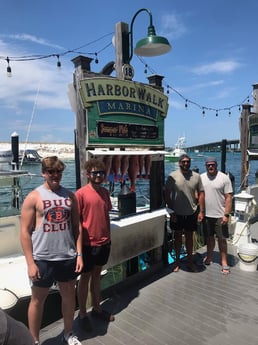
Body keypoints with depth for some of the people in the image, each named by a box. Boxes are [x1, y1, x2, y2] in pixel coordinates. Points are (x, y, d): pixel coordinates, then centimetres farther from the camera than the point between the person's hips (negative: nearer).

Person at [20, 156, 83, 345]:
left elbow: (76, 226, 5)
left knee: (69, 295, 18)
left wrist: (79, 254, 0)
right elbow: (25, 232, -8)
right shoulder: (34, 197, -8)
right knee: (38, 299, 14)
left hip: (68, 257, 4)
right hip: (43, 259, -3)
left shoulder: (70, 196, 2)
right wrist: (30, 263, -11)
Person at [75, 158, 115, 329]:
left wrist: (108, 237, 13)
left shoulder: (105, 192, 4)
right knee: (85, 277, 10)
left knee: (97, 274, 20)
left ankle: (97, 308, 36)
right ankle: (82, 314, 27)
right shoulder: (81, 193, -14)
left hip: (104, 242, 6)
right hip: (88, 244, -6)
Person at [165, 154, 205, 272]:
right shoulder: (172, 176, -8)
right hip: (177, 213, -1)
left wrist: (201, 211, -1)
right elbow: (167, 194, -7)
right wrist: (171, 211, -9)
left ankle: (190, 261, 29)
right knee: (178, 236, 12)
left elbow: (201, 193, 2)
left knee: (189, 236, 14)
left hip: (192, 213, 2)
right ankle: (177, 260, 28)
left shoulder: (196, 176, -1)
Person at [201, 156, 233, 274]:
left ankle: (224, 262, 19)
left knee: (222, 239, 5)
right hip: (206, 214, 3)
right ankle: (209, 257, 32)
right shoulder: (201, 177, 4)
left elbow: (228, 197, -9)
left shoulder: (224, 178, -8)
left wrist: (226, 214, -14)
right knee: (209, 237, 17)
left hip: (220, 215, -3)